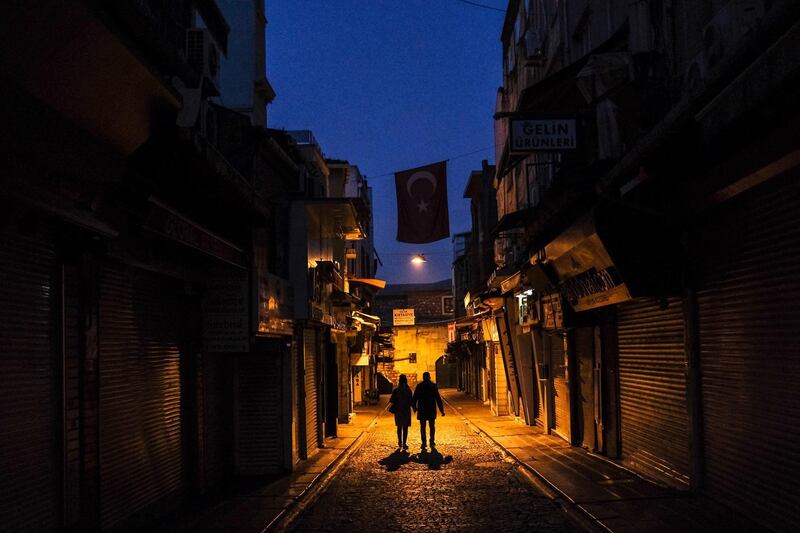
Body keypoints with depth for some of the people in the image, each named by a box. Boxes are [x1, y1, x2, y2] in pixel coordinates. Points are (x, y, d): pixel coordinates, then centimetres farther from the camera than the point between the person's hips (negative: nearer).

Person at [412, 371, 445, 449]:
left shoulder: (419, 386, -2)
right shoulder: (433, 386, -1)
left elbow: (415, 398, 2)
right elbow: (438, 399, -3)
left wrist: (414, 407, 19)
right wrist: (441, 410, 0)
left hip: (422, 410, 0)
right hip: (432, 410, 0)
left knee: (422, 427, 6)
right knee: (432, 426, 9)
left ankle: (424, 443, 2)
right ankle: (432, 443, 4)